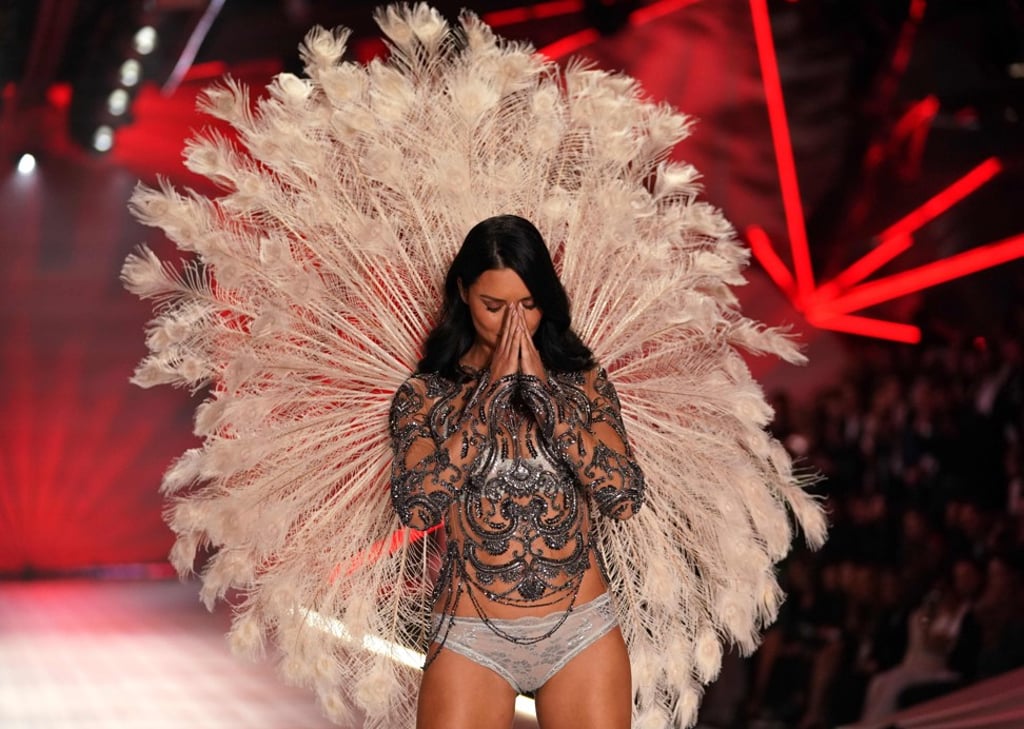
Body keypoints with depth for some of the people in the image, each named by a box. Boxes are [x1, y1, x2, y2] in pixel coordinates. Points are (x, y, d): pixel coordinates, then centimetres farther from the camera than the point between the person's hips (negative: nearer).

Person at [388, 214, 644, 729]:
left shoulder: (582, 381, 3)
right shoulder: (424, 394, 1)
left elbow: (624, 498, -11)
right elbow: (416, 509, -16)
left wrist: (541, 387, -13)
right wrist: (491, 388, -14)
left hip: (582, 631, 1)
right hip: (472, 637, -1)